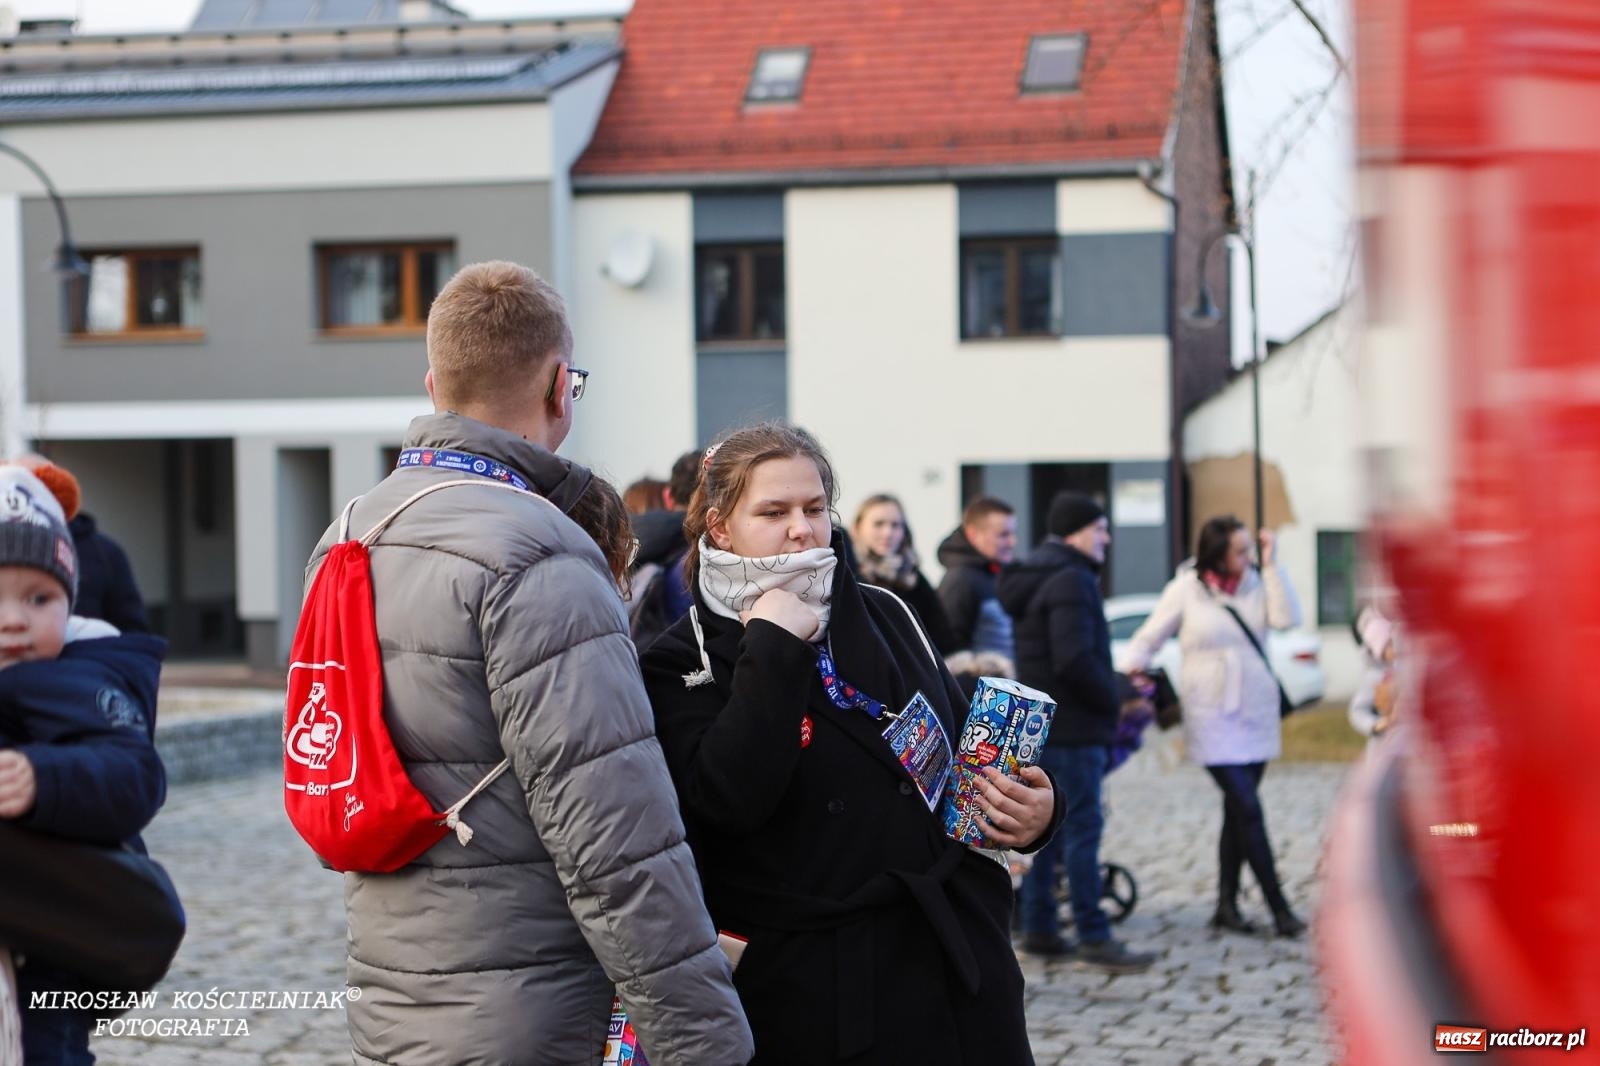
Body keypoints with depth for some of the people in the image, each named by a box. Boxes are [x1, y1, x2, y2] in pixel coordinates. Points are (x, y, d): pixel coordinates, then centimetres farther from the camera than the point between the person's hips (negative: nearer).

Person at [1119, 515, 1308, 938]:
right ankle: (1279, 908, -6)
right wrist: (1128, 673, -13)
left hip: (1257, 713, 4)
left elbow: (1286, 617, -12)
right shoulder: (1186, 589, -5)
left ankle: (1227, 904, 19)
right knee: (1248, 810, -9)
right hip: (1213, 718, -4)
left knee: (1238, 811, 10)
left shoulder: (1256, 583, 4)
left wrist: (1271, 565, -11)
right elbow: (1148, 639, 2)